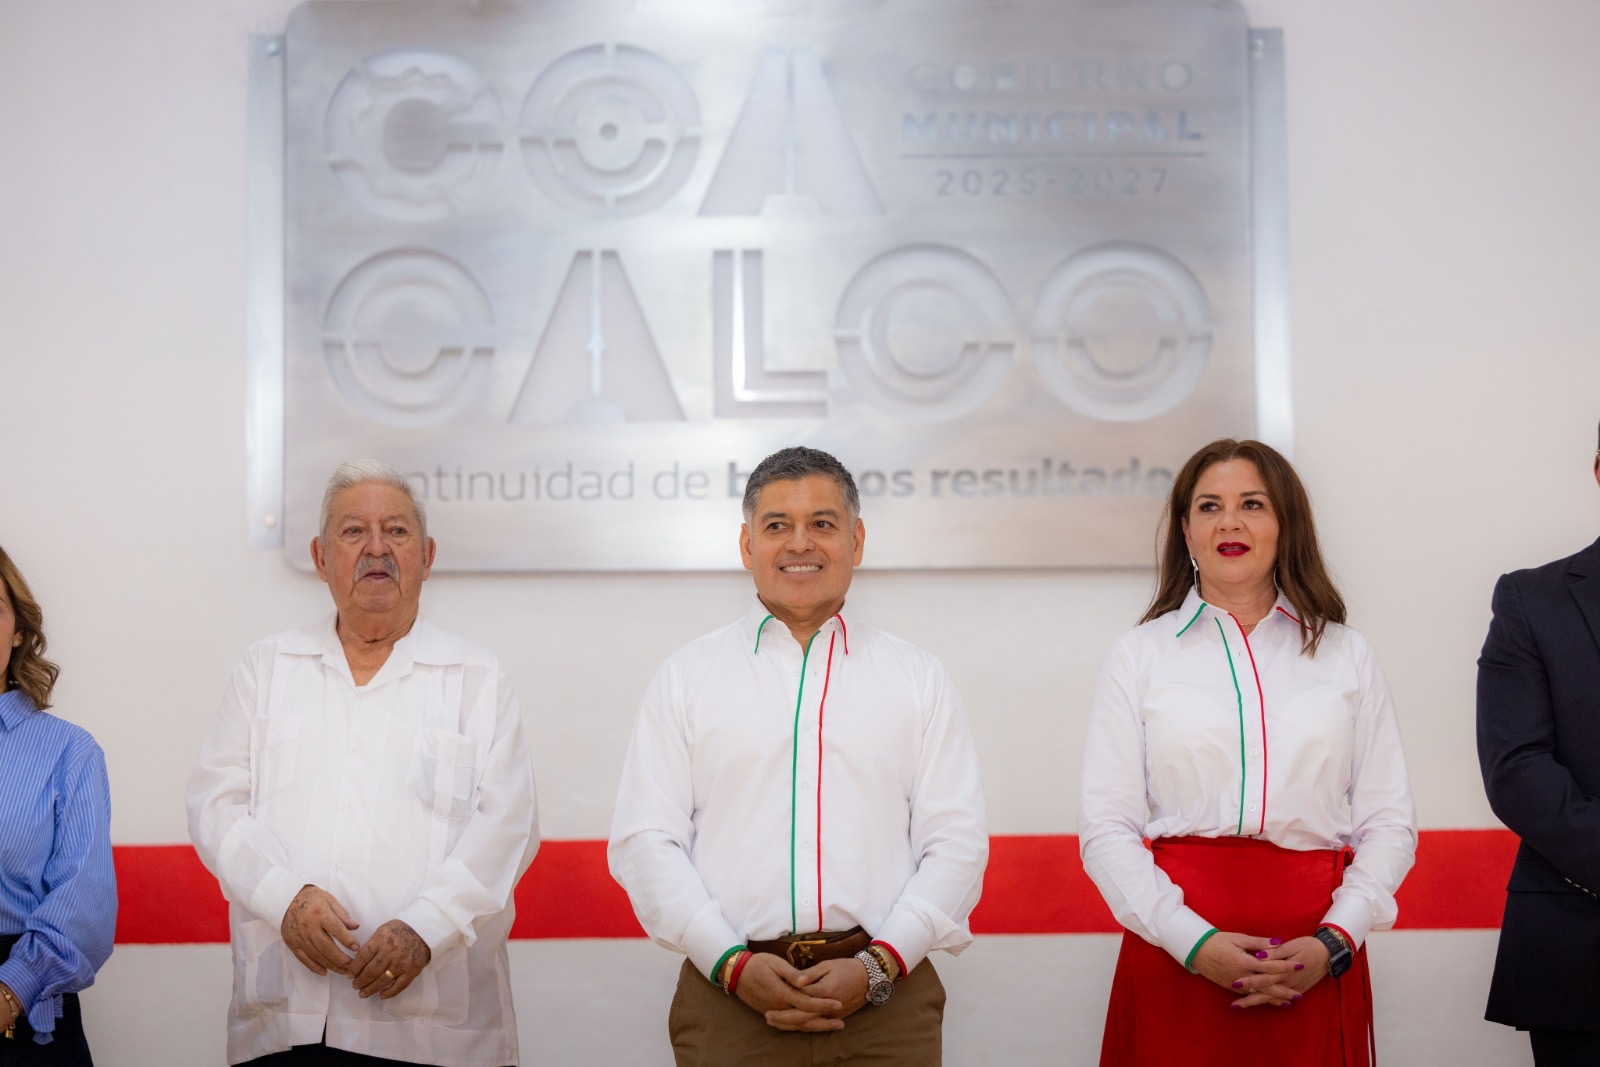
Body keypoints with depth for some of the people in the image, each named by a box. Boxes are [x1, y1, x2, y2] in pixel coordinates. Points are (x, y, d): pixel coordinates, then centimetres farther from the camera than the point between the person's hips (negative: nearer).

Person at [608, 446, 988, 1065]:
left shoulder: (918, 679, 10)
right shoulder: (685, 677, 9)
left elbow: (956, 843, 3)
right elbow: (644, 840, 2)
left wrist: (878, 965, -10)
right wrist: (732, 963, -9)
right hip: (729, 997, 0)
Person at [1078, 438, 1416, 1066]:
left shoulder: (1345, 655, 11)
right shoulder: (1139, 655, 7)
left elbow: (1389, 820, 6)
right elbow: (1104, 828, 0)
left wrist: (1334, 941, -9)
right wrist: (1196, 942, -13)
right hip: (1177, 962, -1)